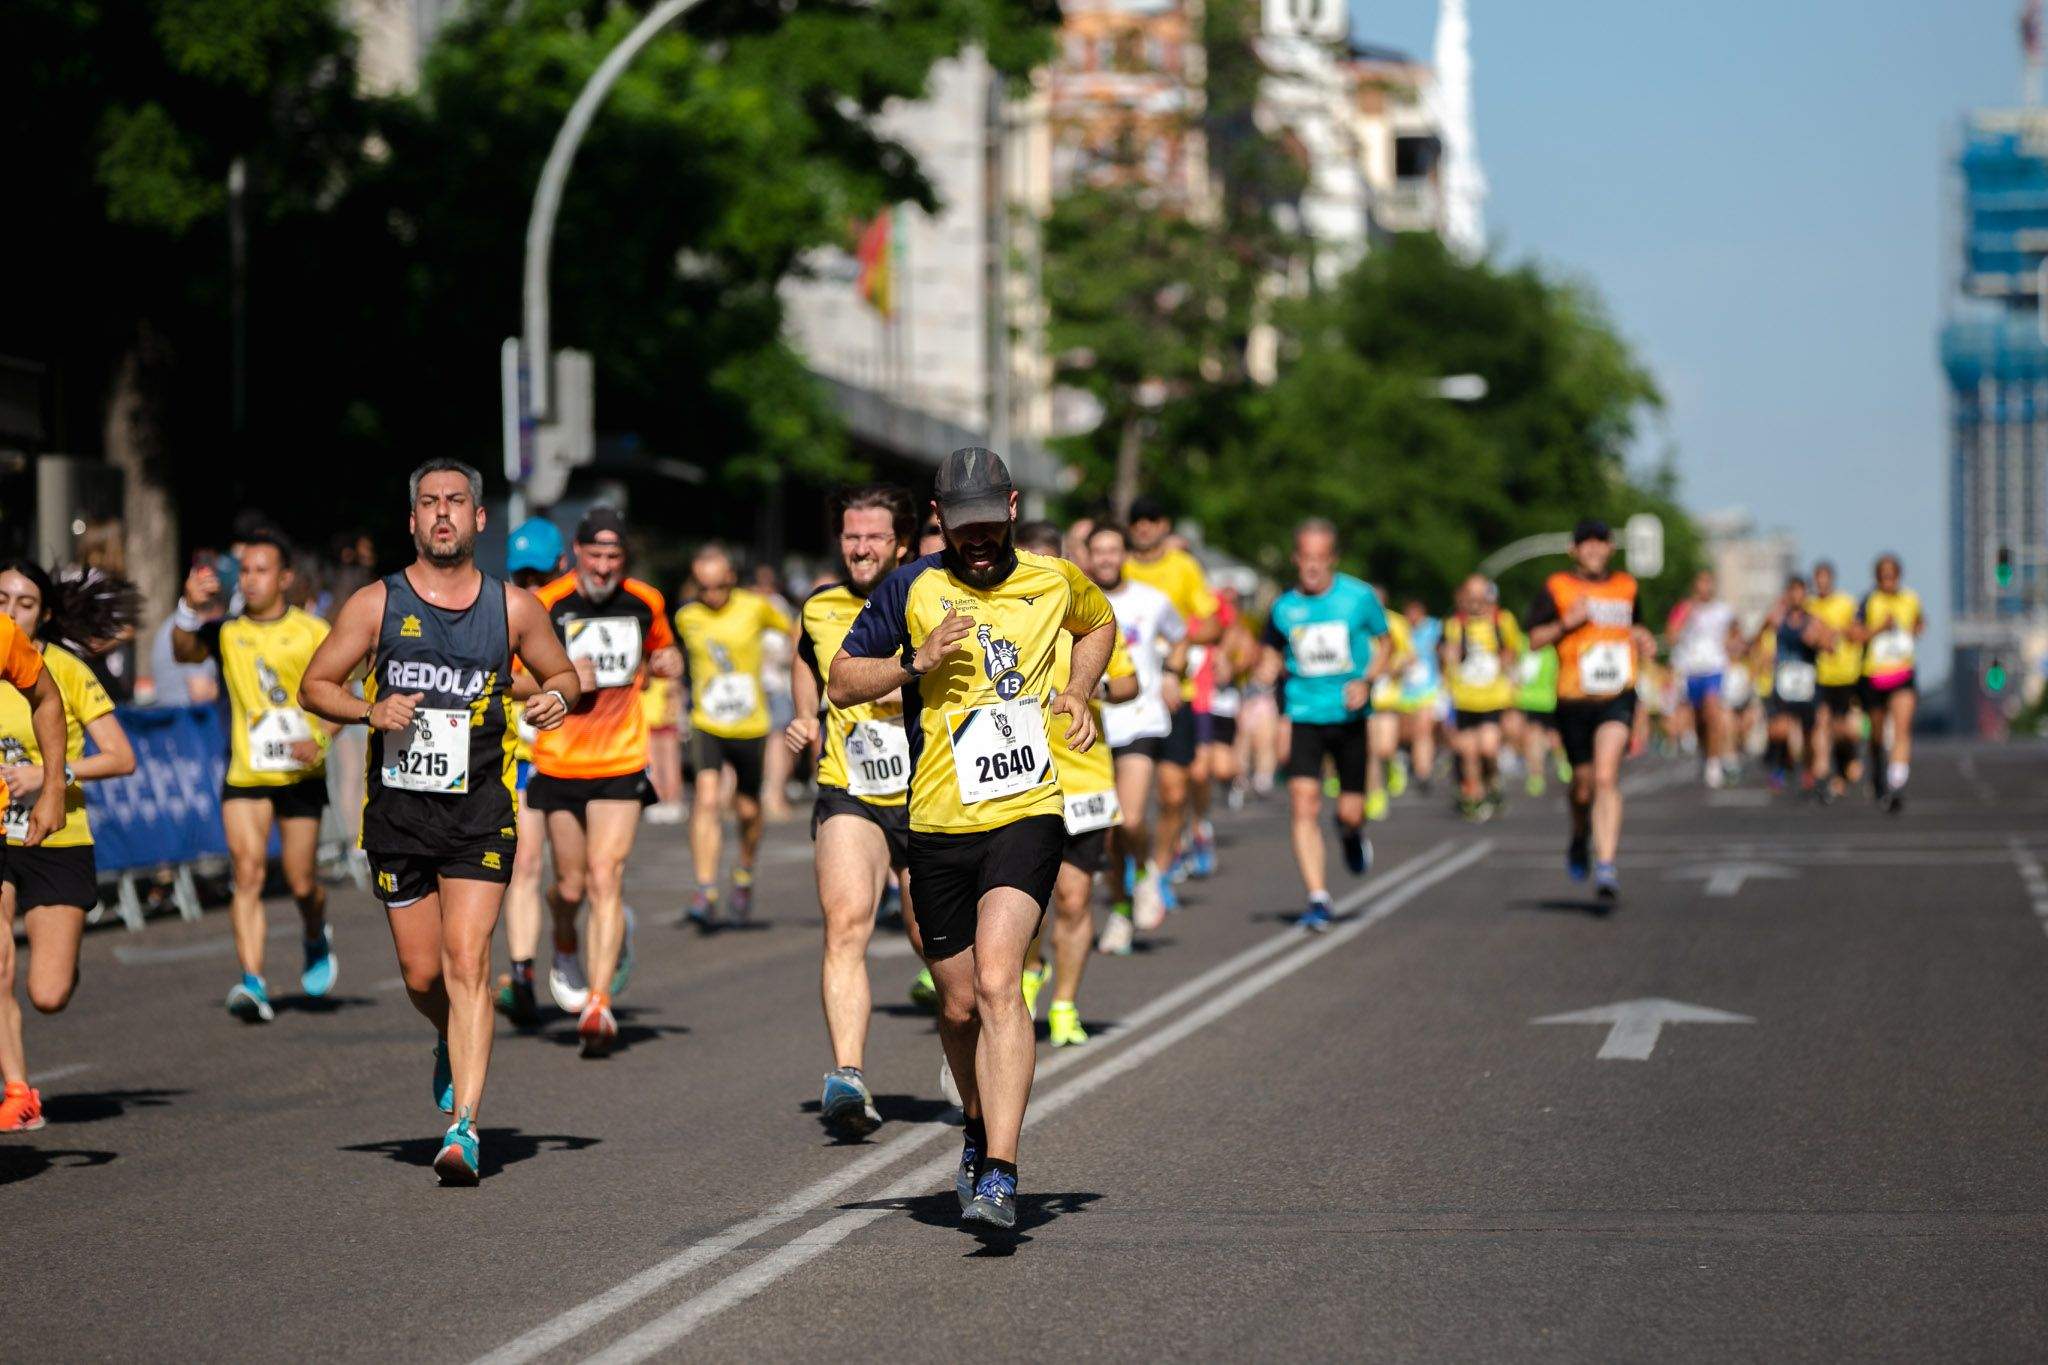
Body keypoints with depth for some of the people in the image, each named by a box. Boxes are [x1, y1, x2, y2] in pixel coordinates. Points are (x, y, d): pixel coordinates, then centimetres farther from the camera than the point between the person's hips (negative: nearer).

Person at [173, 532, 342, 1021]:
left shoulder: (313, 632, 0)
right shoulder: (227, 632, 2)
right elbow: (184, 651, -15)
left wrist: (319, 740, -15)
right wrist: (189, 609, -33)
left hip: (300, 774, 0)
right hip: (245, 775, 0)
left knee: (302, 884, 5)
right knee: (248, 872, -14)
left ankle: (316, 939, 39)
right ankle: (253, 985, -19)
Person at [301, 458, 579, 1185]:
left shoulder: (514, 607, 3)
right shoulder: (376, 604, 1)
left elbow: (563, 673, 17)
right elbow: (314, 686, 6)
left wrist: (557, 697, -7)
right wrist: (369, 712, -13)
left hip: (481, 814, -1)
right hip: (397, 811, 1)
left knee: (467, 962, -14)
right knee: (422, 973, 7)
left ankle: (465, 1126, -17)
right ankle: (453, 1044, 42)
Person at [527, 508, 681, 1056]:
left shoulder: (645, 602, 4)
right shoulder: (545, 605, -6)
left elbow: (663, 648, 24)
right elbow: (510, 681, -2)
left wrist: (667, 661, 1)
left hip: (622, 763, 0)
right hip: (559, 763, 0)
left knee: (605, 879, -13)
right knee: (571, 885, 7)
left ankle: (598, 1003, -16)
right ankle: (565, 938, 44)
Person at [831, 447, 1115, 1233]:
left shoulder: (1055, 580, 7)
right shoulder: (911, 590, 2)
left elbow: (1100, 623, 30)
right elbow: (841, 682, 6)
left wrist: (1077, 691, 12)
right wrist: (916, 663, -11)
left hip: (1027, 814, -2)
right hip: (939, 823, 2)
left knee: (997, 980, -21)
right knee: (959, 1004, 9)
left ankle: (1000, 1176, -27)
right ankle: (980, 1130, 39)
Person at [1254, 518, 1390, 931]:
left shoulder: (1359, 598, -4)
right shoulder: (1284, 606, 1)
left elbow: (1384, 646, 7)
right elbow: (1272, 658, 15)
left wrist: (1366, 681, -11)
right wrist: (1265, 676, -7)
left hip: (1349, 716, -1)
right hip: (1304, 716, 1)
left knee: (1351, 812, 2)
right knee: (1303, 805, -14)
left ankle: (1351, 834, 42)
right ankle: (1317, 899, -9)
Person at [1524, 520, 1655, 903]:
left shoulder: (1626, 587, 13)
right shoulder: (1556, 588, 2)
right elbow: (1535, 639, 0)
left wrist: (1643, 641, 8)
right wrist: (1566, 623, -16)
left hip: (1617, 697, 0)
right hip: (1574, 698, 0)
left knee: (1606, 777, -18)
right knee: (1584, 782, 9)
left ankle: (1606, 867, -22)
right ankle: (1580, 839, 42)